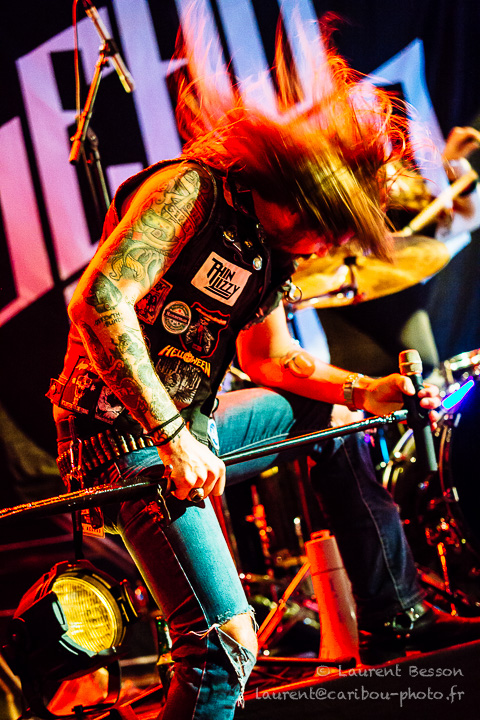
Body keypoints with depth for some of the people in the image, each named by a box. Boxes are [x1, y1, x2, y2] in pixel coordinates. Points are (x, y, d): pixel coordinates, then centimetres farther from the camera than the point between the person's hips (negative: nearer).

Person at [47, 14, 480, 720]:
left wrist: (364, 390, 6)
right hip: (125, 434, -9)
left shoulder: (271, 248, 11)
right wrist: (174, 439, -28)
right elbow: (98, 299, -27)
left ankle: (395, 614, 29)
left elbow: (268, 359, 20)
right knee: (227, 644, -20)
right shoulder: (191, 190, -15)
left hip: (189, 425, 9)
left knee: (327, 415, 21)